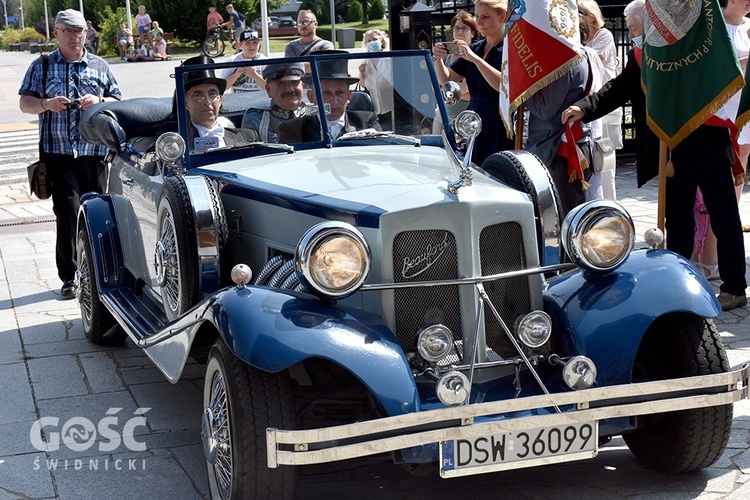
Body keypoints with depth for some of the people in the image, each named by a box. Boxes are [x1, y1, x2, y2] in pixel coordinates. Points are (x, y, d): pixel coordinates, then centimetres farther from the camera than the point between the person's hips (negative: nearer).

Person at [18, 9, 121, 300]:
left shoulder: (100, 66, 14)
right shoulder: (42, 66, 10)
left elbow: (118, 102, 13)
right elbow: (25, 103, 7)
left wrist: (99, 101, -8)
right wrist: (46, 104, -15)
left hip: (95, 151, 2)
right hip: (58, 152, -2)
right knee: (68, 209, -12)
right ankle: (68, 277, -6)